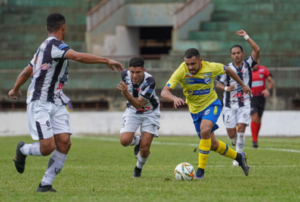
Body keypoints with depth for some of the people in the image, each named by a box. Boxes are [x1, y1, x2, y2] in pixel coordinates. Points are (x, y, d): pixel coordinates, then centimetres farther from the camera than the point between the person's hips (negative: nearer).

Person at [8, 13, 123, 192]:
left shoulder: (45, 46, 16)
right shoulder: (54, 45, -14)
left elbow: (27, 72, 28)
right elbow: (78, 57, -31)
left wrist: (15, 89, 45)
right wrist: (107, 61, -28)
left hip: (56, 103, 9)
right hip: (40, 104, -9)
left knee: (64, 142, -6)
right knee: (48, 147, -15)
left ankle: (45, 184, 1)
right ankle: (22, 150, 18)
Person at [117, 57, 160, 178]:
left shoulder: (149, 81, -33)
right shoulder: (125, 75, -18)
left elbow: (138, 104, -39)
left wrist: (126, 93, -51)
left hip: (150, 112, -3)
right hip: (132, 111, 3)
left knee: (145, 148, -10)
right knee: (125, 140, -19)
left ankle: (139, 168, 22)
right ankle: (137, 141, 17)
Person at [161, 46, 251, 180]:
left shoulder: (211, 68, -20)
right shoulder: (181, 71, -22)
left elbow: (227, 70, 3)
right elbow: (164, 92, -28)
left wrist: (243, 85, 14)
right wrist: (175, 98, -50)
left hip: (211, 104, -3)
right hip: (195, 109, 3)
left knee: (205, 130, -31)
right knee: (212, 145, 10)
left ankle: (200, 170, -25)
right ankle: (239, 157, 36)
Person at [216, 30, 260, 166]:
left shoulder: (248, 65, 0)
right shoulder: (227, 68, -1)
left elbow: (257, 50, -11)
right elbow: (218, 84, 2)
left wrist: (246, 36, -11)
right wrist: (226, 88, -19)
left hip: (244, 104, -1)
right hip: (230, 105, 1)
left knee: (241, 128, -16)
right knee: (231, 134, 1)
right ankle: (236, 141, 38)